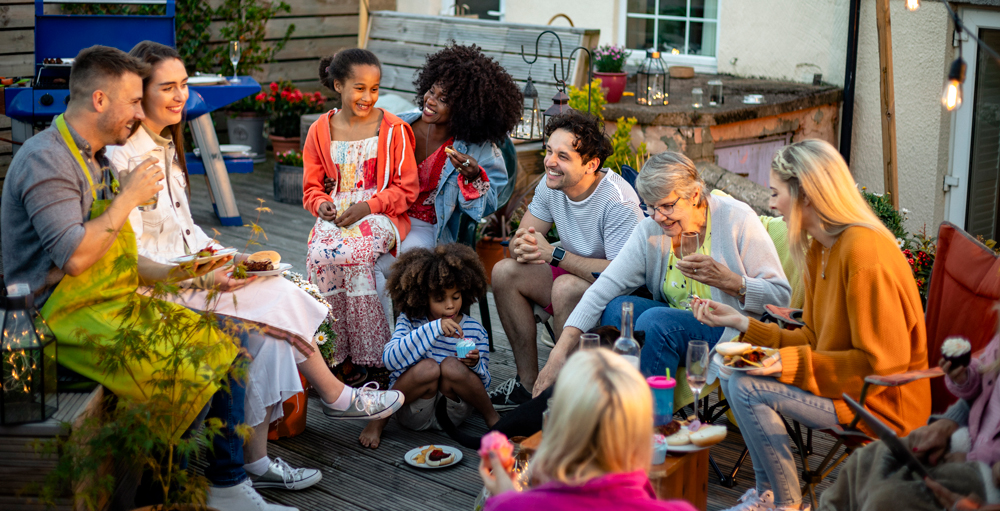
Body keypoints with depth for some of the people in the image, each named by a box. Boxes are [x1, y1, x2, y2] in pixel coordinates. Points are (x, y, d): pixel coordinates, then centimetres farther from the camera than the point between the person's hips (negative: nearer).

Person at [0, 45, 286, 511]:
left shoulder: (98, 160, 17)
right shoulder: (46, 159, -15)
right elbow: (74, 257, -26)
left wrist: (171, 274, 6)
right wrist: (129, 197, -16)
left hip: (119, 302, 10)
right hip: (69, 316, -10)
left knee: (224, 350, -2)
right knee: (188, 382, -22)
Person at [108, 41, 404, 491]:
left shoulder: (166, 144, 13)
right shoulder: (124, 157, -16)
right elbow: (132, 255, -20)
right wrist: (202, 280, -25)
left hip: (188, 275, 8)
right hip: (151, 293, -8)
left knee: (266, 332, -15)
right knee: (281, 300, -17)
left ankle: (256, 462, -14)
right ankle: (335, 396, 3)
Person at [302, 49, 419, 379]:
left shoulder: (393, 129, 1)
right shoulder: (320, 131, 10)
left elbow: (406, 188, -1)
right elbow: (311, 187, 16)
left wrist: (367, 206, -15)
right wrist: (322, 204, -8)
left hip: (381, 215, -3)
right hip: (336, 215, 3)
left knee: (351, 254, -35)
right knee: (319, 255, -31)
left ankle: (368, 358, -25)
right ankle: (336, 355, -20)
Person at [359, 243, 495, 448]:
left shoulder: (475, 330, -1)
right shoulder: (410, 321, -4)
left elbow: (483, 384, 4)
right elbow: (389, 359, -23)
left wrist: (475, 365, -21)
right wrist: (434, 329, -32)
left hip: (451, 413, 1)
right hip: (413, 414, -1)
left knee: (451, 366, -28)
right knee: (428, 368, -31)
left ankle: (492, 417, -5)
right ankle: (379, 419, -9)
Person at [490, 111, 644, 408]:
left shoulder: (617, 200, -27)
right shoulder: (551, 185, -6)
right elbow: (519, 241, 1)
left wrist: (553, 254, -28)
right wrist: (522, 247, -27)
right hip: (575, 272, 8)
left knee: (566, 286, -34)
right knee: (504, 272, -8)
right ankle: (529, 383, -3)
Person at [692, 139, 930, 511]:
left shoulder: (864, 250, -23)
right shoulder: (818, 250, 8)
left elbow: (882, 362, -24)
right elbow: (813, 339, 12)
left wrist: (789, 362, -25)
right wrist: (741, 323, 8)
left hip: (882, 402, -10)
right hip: (842, 379, 10)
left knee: (747, 387, -20)